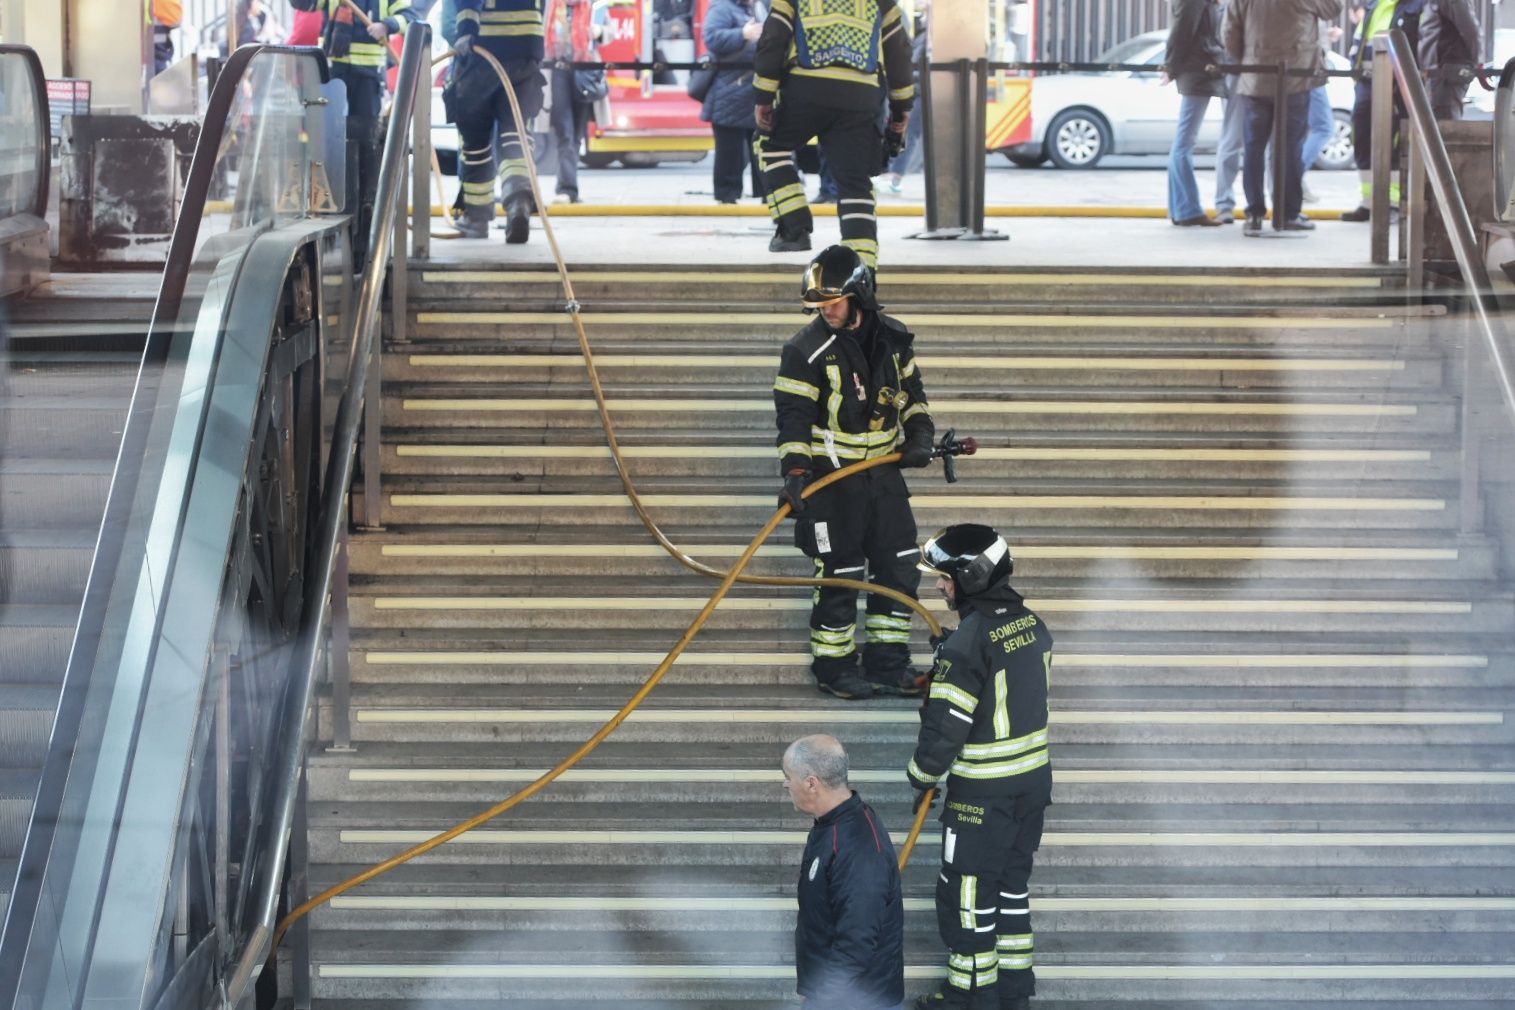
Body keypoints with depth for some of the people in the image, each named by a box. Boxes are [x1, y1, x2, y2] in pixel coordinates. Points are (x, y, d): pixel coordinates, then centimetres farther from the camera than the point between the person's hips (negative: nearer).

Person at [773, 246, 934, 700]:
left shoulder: (892, 339, 3)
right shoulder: (806, 350, -12)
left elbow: (911, 394, 16)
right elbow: (792, 415, -14)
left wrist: (919, 437, 1)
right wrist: (795, 472, -24)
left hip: (884, 473, 5)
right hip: (831, 478, -5)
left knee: (899, 569, 8)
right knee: (839, 576, -1)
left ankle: (887, 665, 20)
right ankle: (833, 667, 13)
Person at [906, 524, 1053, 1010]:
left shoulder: (968, 642, -23)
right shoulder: (1031, 624, 2)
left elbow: (945, 725, -21)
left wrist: (922, 780, -6)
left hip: (984, 792, -8)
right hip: (1034, 777, 8)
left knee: (965, 893, 5)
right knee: (1012, 881, 20)